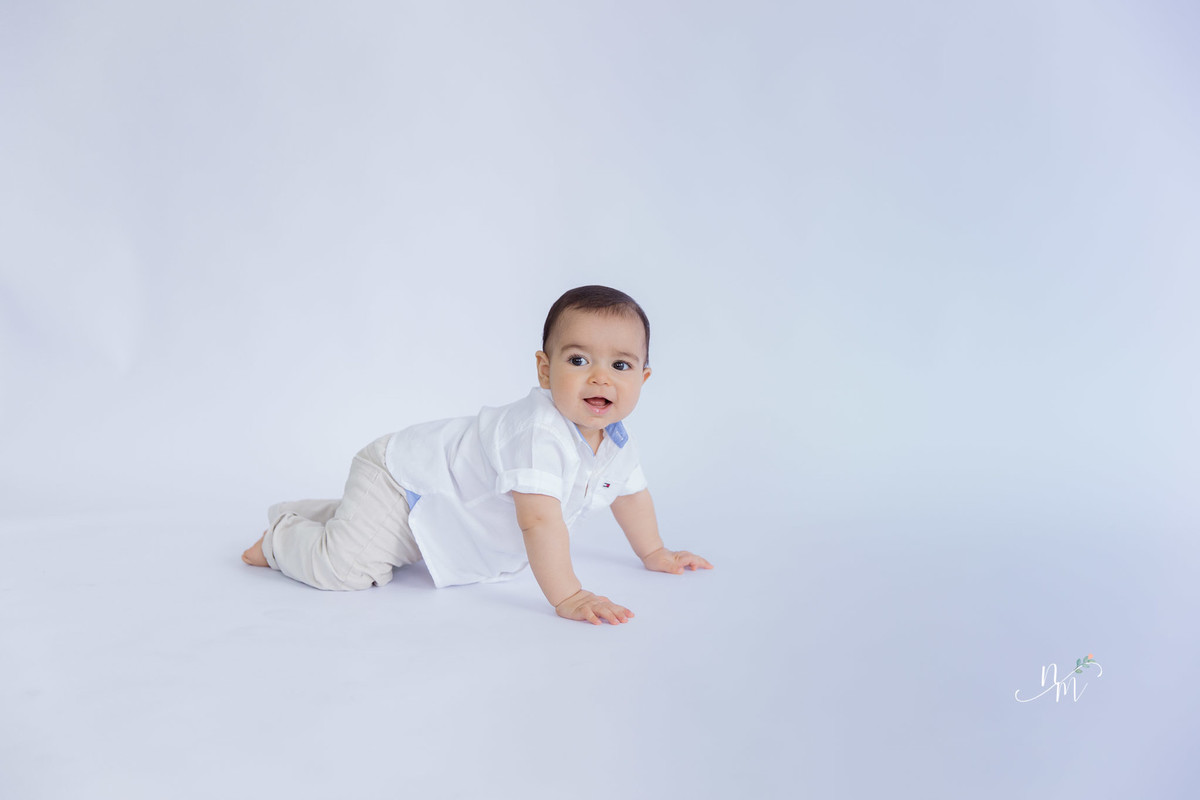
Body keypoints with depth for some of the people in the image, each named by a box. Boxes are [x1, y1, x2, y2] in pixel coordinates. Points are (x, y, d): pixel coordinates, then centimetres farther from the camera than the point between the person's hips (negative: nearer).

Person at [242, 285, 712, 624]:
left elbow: (630, 491, 11)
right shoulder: (540, 432, -39)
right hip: (400, 478, -9)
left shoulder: (614, 440, -9)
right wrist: (566, 597, -48)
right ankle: (282, 535, 11)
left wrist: (653, 553, 18)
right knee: (344, 567, -19)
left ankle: (314, 517, 50)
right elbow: (539, 519, -47)